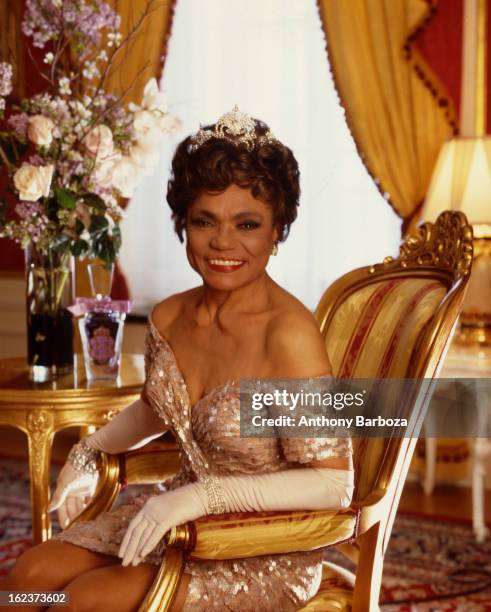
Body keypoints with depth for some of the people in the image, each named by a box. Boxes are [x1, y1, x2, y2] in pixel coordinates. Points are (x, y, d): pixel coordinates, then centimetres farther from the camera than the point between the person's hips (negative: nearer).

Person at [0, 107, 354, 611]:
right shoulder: (168, 317, -3)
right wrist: (88, 451, 5)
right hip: (182, 518, 7)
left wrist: (203, 495, -28)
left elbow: (333, 484, -25)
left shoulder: (288, 335, -25)